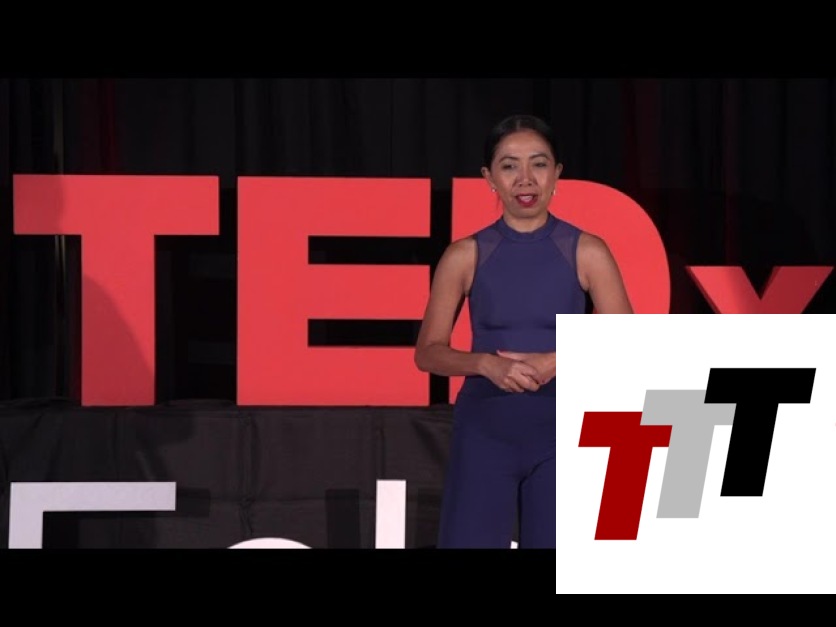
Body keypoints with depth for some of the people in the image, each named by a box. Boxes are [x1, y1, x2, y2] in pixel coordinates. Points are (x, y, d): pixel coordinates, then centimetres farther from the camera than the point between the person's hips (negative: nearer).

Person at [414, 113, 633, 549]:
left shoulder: (587, 253, -2)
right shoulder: (465, 256, -1)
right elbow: (428, 353, 1)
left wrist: (557, 362, -18)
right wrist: (487, 363, -18)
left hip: (561, 435, 0)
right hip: (484, 433, 0)